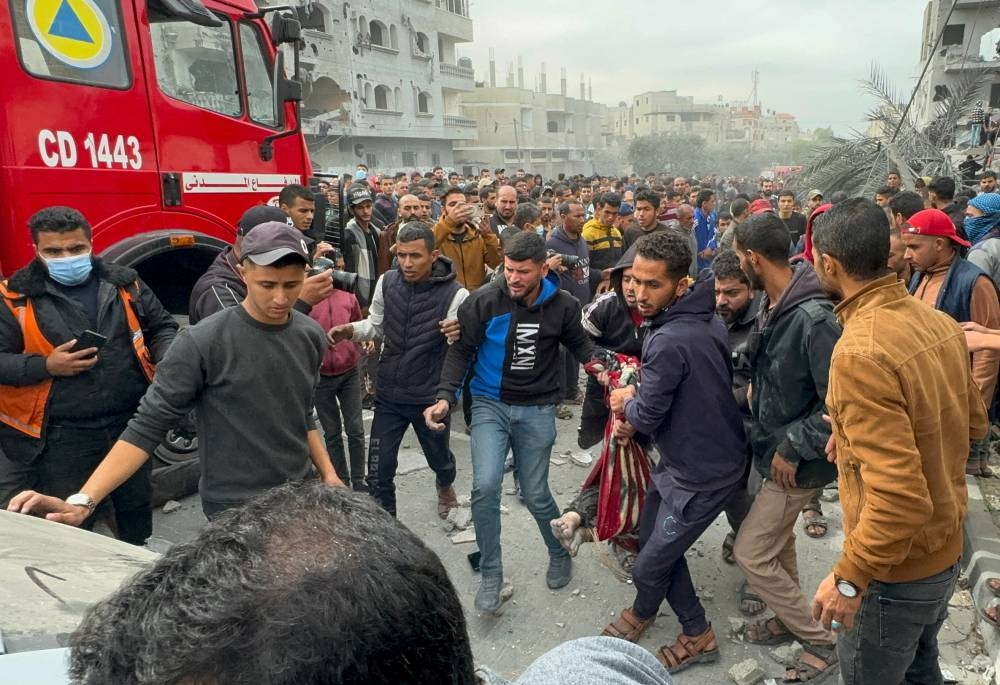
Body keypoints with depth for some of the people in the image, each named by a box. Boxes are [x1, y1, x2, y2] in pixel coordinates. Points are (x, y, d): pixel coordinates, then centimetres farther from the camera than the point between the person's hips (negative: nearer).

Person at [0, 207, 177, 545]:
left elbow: (162, 327, 13)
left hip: (130, 422, 3)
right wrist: (46, 366, -20)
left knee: (137, 504, 20)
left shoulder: (124, 284, 3)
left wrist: (167, 358, -6)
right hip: (61, 437, -3)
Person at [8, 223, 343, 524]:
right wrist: (82, 501, -26)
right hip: (236, 511, -5)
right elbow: (148, 426, -17)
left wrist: (328, 474, 7)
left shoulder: (310, 335, -2)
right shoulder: (202, 343, -18)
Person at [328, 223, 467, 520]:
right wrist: (351, 330, -10)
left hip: (430, 397, -2)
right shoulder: (387, 281, -5)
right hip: (388, 395, 2)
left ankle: (445, 486, 58)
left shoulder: (455, 294, -18)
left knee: (438, 458, 23)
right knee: (378, 471, 5)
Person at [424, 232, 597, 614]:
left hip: (537, 410, 1)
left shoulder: (562, 306, -8)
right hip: (490, 405, 0)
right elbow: (462, 351, -4)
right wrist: (445, 396, -15)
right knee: (486, 486, -18)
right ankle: (491, 578, 2)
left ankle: (560, 554, 39)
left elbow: (579, 344, 10)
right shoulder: (483, 302, -12)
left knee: (535, 494, 8)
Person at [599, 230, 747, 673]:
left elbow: (647, 416, -23)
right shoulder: (705, 320, -1)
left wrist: (626, 404, -1)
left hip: (704, 472, -10)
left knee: (648, 567, 4)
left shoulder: (668, 341, -30)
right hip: (690, 455, 10)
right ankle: (695, 632, 39)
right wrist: (636, 412, 2)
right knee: (651, 536, 21)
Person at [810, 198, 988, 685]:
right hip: (947, 548, 8)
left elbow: (900, 498, -32)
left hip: (898, 570, -8)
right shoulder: (938, 323, -4)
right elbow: (974, 423, 11)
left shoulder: (860, 353, -31)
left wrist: (849, 578, -22)